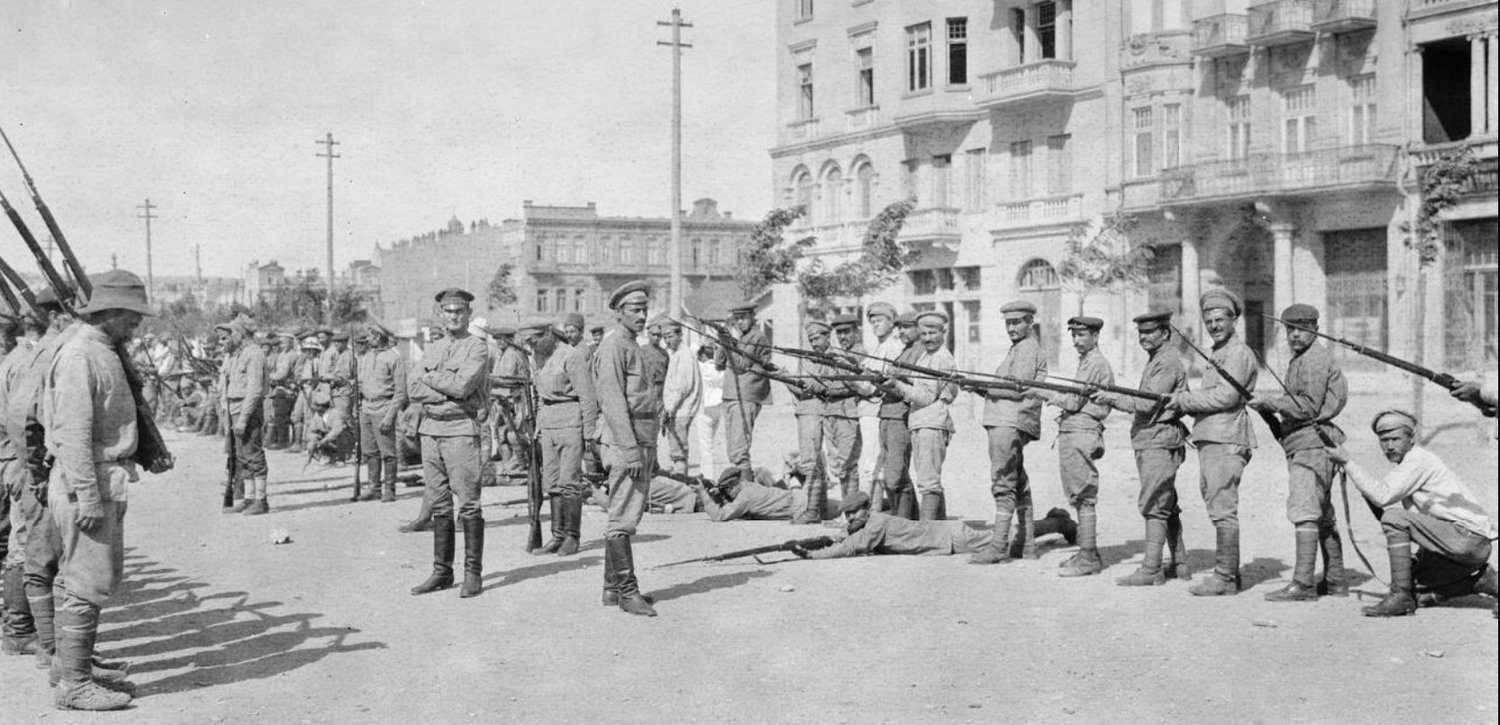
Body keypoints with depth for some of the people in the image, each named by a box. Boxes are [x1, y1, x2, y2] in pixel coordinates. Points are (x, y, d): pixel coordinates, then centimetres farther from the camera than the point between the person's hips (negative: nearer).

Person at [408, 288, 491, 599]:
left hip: (461, 430, -6)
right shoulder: (433, 350, 17)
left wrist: (430, 378, -3)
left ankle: (473, 573, 0)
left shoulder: (477, 348, -3)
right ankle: (442, 571, 16)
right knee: (439, 505, 9)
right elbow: (412, 390, 6)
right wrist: (446, 389, -9)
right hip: (430, 430, 6)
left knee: (468, 504, -5)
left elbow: (462, 386, -18)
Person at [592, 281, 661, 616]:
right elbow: (611, 399, -18)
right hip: (624, 440, -10)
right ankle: (627, 591, -9)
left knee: (626, 515, 12)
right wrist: (629, 449, -23)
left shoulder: (633, 347, 21)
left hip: (641, 441, 10)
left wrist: (651, 452, 24)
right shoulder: (613, 345, -10)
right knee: (623, 518, -9)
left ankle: (613, 588, 17)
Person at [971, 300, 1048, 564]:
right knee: (1018, 484, 14)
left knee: (1004, 484, -13)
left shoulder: (1028, 350, -9)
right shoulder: (1018, 349, 23)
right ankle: (1027, 544, 21)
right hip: (1006, 423, 11)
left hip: (1009, 425, -11)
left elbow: (1016, 390, -19)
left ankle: (999, 547, -15)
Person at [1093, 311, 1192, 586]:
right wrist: (1111, 398, 12)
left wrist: (1112, 398, -18)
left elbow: (1148, 404, -19)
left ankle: (1151, 569, -11)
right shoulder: (1154, 362, 20)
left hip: (1160, 442, -10)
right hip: (1148, 441, 10)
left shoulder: (1168, 363, -12)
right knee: (1166, 506, 13)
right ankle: (1179, 565, 20)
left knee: (1153, 505, -11)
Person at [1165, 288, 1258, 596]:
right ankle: (1228, 573, 18)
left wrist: (1184, 399, -9)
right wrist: (1180, 407, 10)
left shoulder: (1239, 353, -8)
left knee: (1223, 510, -9)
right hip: (1210, 440, 10)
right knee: (1218, 510, 13)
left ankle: (1225, 577, -7)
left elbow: (1225, 396, -17)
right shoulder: (1218, 353, 23)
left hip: (1226, 442, -10)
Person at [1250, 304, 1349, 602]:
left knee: (1304, 513, -15)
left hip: (1310, 443, -11)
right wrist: (1270, 405, 11)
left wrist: (1268, 401, -14)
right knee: (1323, 515, 14)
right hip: (1309, 445, 11)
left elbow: (1308, 407, -18)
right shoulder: (1301, 358, 21)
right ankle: (1335, 581, 20)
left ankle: (1303, 584, -19)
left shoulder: (1314, 359, -11)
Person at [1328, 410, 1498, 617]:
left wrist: (1347, 462, -19)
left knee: (1394, 518, -22)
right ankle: (1482, 581, 17)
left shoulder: (1418, 459, -13)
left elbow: (1382, 495, -24)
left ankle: (1401, 597, -19)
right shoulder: (1408, 463, 17)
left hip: (1469, 537, -10)